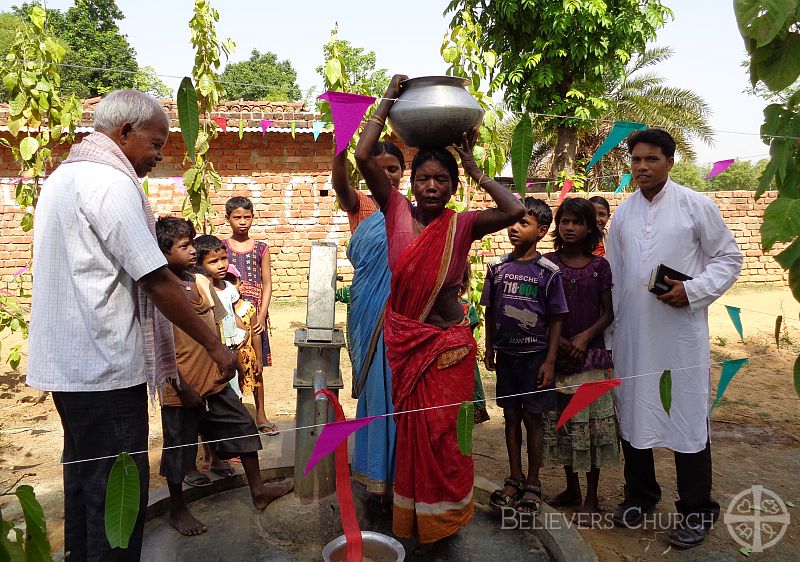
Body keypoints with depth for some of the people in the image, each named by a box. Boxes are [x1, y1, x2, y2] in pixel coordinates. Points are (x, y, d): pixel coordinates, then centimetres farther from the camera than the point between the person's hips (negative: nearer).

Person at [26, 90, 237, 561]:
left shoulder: (64, 175, 15)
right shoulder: (111, 181, -16)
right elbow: (156, 279, -22)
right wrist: (215, 345, -15)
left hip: (67, 363, 10)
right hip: (104, 364, -10)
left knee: (84, 476, 21)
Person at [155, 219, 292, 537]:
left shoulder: (201, 282, 3)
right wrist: (182, 388, -18)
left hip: (214, 381, 7)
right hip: (182, 388, -7)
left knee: (243, 427, 14)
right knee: (179, 448, 11)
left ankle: (258, 491, 31)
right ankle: (177, 510, 32)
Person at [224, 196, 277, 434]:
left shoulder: (261, 249, 3)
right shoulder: (222, 247, 2)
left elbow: (267, 284, 1)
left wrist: (262, 316, -8)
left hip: (255, 314, 1)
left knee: (256, 367, 9)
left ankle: (260, 416, 20)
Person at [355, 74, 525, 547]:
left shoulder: (462, 225, -5)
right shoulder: (397, 212, -4)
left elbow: (515, 210, -21)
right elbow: (364, 156, -13)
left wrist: (472, 165, -13)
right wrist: (389, 100, -11)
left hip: (448, 343, -1)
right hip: (403, 340, 1)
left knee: (443, 433, 10)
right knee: (412, 430, 16)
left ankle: (444, 517, 34)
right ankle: (414, 517, 37)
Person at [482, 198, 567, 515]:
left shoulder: (548, 272, -7)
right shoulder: (498, 268, 3)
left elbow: (555, 320, -6)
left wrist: (550, 361, -9)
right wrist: (489, 349, 9)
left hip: (535, 356, -3)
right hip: (506, 355, 4)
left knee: (533, 418, 5)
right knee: (511, 416, 12)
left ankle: (533, 483, 20)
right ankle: (515, 479, 26)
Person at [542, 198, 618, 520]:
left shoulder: (599, 266, 2)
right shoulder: (547, 263, 3)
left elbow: (608, 313, 2)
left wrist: (585, 337, -12)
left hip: (591, 355, -1)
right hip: (556, 355, 2)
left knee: (591, 424, 1)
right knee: (561, 421, 9)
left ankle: (591, 497, 16)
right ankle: (572, 488, 28)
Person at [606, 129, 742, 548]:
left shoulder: (696, 206, -2)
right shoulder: (622, 213, 8)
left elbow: (729, 258, 1)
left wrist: (693, 290, -15)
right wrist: (609, 329, 10)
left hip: (680, 332, -3)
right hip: (630, 334, 4)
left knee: (688, 417, 4)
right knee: (632, 414, 12)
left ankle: (697, 511, 23)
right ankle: (640, 495, 32)